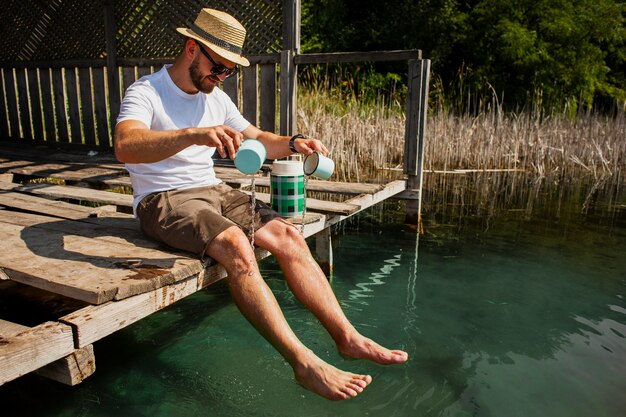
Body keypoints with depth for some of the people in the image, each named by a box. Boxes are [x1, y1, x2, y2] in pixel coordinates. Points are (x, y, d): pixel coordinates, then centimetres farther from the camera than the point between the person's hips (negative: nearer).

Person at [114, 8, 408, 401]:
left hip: (214, 191, 7)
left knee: (289, 236, -15)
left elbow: (258, 139, 16)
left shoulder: (217, 98, 12)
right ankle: (303, 362, -33)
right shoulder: (145, 92, -9)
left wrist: (293, 144, -6)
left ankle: (347, 336, -13)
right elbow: (125, 146, -30)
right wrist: (195, 134, -47)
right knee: (236, 245, -35)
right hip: (163, 200, -6)